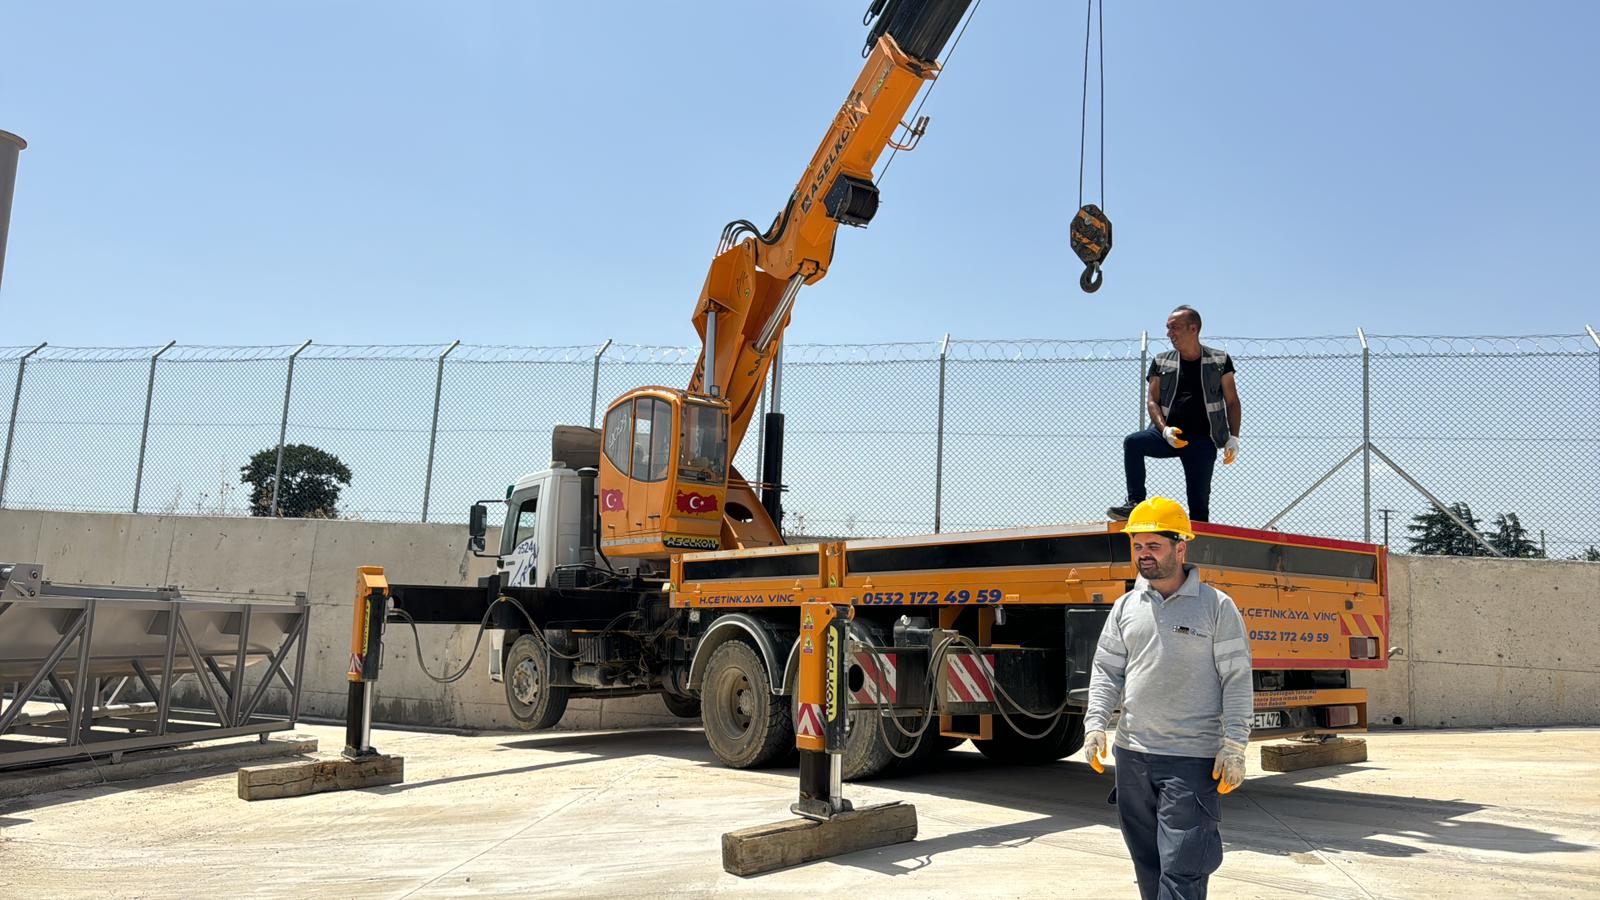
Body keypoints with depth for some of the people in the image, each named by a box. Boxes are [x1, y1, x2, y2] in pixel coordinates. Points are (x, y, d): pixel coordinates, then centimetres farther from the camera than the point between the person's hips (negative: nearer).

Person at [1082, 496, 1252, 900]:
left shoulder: (1217, 606, -1)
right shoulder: (1126, 606, 10)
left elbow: (1237, 680, -3)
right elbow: (1106, 670, 12)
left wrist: (1233, 746, -9)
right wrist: (1095, 723, -2)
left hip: (1193, 760, -5)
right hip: (1132, 756, 5)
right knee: (1147, 864, 14)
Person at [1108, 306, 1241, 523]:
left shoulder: (1219, 360, 5)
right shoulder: (1162, 362, 8)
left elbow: (1232, 402, 7)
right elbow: (1152, 400, 4)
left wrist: (1233, 438, -3)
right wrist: (1164, 429, -13)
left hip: (1202, 440, -1)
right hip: (1168, 435, 1)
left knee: (1199, 503, -4)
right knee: (1132, 442, -27)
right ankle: (1136, 503, -24)